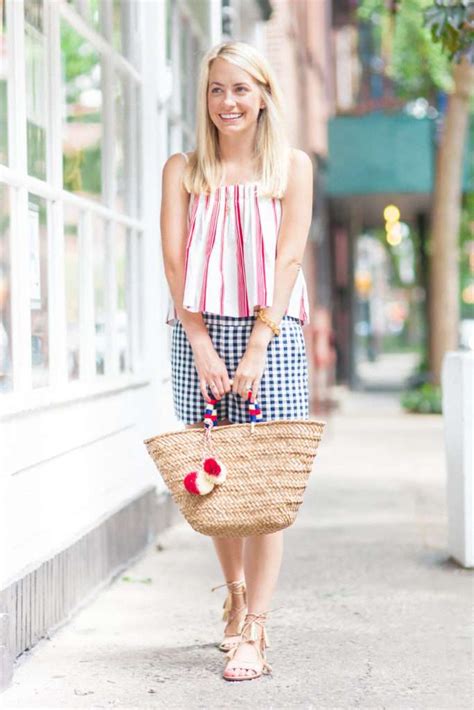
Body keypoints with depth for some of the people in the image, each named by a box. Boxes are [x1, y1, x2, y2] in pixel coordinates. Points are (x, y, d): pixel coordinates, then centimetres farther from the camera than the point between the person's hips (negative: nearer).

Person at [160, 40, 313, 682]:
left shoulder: (292, 165, 7)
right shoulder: (183, 170, 10)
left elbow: (288, 257, -2)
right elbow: (175, 260, 2)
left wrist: (257, 345, -12)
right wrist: (202, 344, -9)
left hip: (270, 333, -2)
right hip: (200, 334, 2)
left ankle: (253, 633, -5)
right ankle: (236, 594, 28)